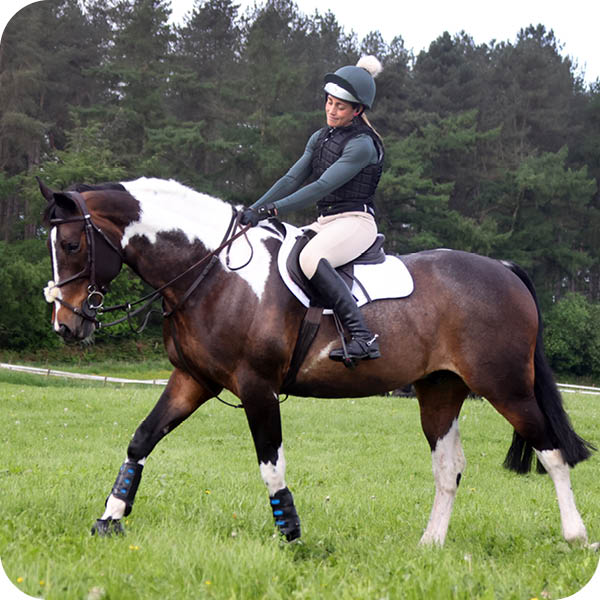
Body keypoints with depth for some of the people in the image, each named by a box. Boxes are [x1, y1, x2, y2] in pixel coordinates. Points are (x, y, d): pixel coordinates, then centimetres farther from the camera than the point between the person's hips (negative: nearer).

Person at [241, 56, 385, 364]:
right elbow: (292, 179, 12)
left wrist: (273, 209, -23)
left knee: (310, 258, -36)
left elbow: (322, 186, -20)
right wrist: (254, 210, 0)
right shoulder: (320, 138, 15)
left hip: (355, 221, -9)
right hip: (325, 222, 9)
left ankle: (363, 337, -40)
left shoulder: (362, 145, -12)